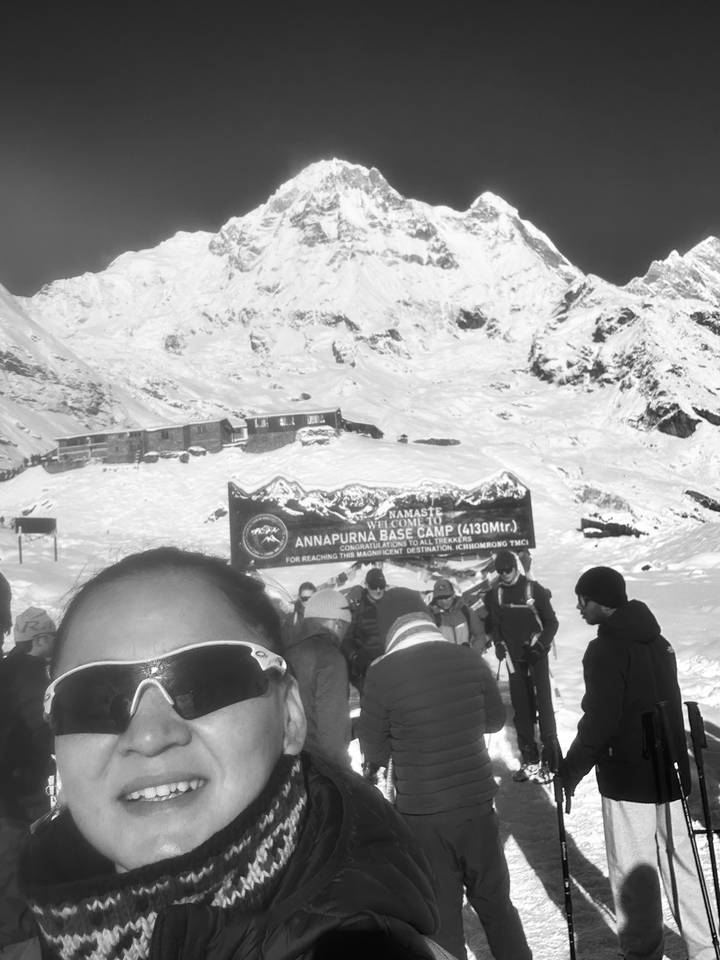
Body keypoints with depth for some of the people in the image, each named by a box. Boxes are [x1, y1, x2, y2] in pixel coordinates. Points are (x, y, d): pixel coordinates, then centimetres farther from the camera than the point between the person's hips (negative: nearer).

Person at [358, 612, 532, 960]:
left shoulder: (381, 673, -14)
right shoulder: (471, 659, -5)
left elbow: (373, 746, -5)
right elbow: (495, 720, 8)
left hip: (421, 812, -3)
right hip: (477, 801, 3)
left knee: (440, 912, 13)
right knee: (494, 902, 22)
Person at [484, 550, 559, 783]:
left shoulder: (535, 589, -6)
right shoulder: (494, 594, 5)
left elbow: (551, 621, -4)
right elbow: (493, 624, 13)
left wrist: (541, 643, -18)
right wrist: (498, 643, -4)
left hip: (536, 654, -4)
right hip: (514, 657, 4)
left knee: (543, 703, -8)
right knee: (520, 707, 7)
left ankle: (551, 758, -2)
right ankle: (530, 760, 15)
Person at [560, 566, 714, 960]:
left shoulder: (605, 650, -18)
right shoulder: (657, 641, 7)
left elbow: (599, 720, -20)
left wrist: (571, 768, -9)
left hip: (627, 778, -8)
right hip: (670, 771, 8)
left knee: (632, 873, 7)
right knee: (679, 863, 17)